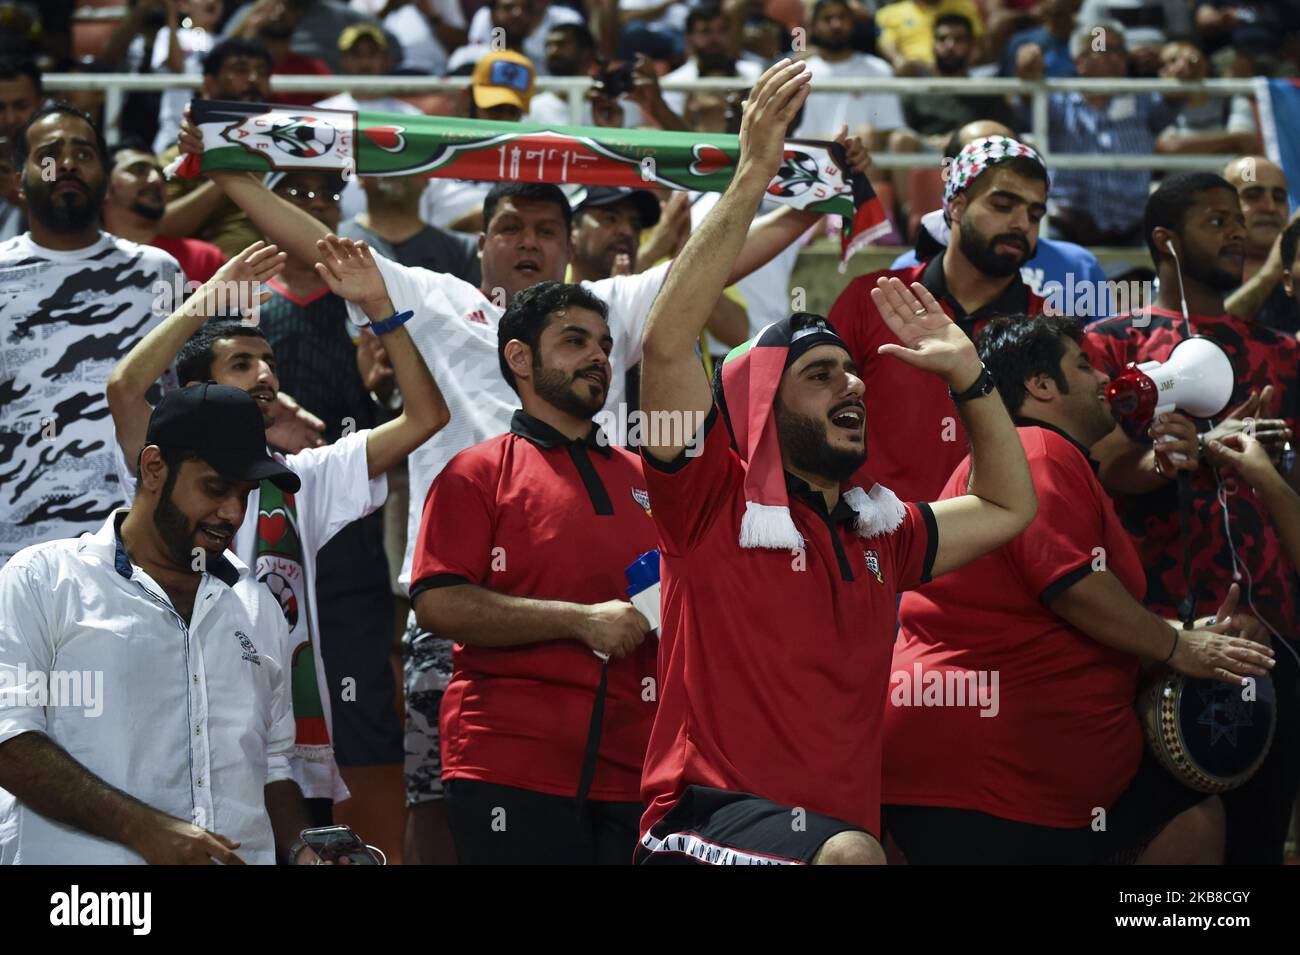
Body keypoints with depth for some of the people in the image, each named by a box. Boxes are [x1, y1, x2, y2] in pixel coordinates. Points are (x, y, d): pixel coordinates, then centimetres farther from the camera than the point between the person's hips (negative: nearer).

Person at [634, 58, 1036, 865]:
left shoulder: (878, 533, 21)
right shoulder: (717, 505, 3)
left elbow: (1008, 507, 35)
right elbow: (667, 343, -9)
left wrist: (967, 372, 25)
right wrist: (753, 178, -12)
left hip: (842, 832, 7)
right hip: (715, 820, -7)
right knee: (851, 853, -35)